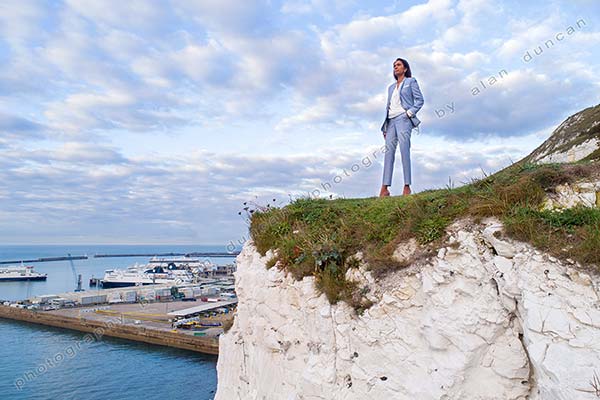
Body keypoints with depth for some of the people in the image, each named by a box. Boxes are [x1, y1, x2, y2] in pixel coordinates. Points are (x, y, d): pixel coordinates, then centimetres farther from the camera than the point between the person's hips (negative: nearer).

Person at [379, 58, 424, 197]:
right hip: (391, 120, 5)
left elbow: (420, 100, 3)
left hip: (403, 119, -5)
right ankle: (384, 188, -13)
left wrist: (410, 113, -12)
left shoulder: (411, 81, 12)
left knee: (404, 151, -16)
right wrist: (385, 127, 12)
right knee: (389, 151, -7)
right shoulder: (391, 87, 27)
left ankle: (407, 187, -18)